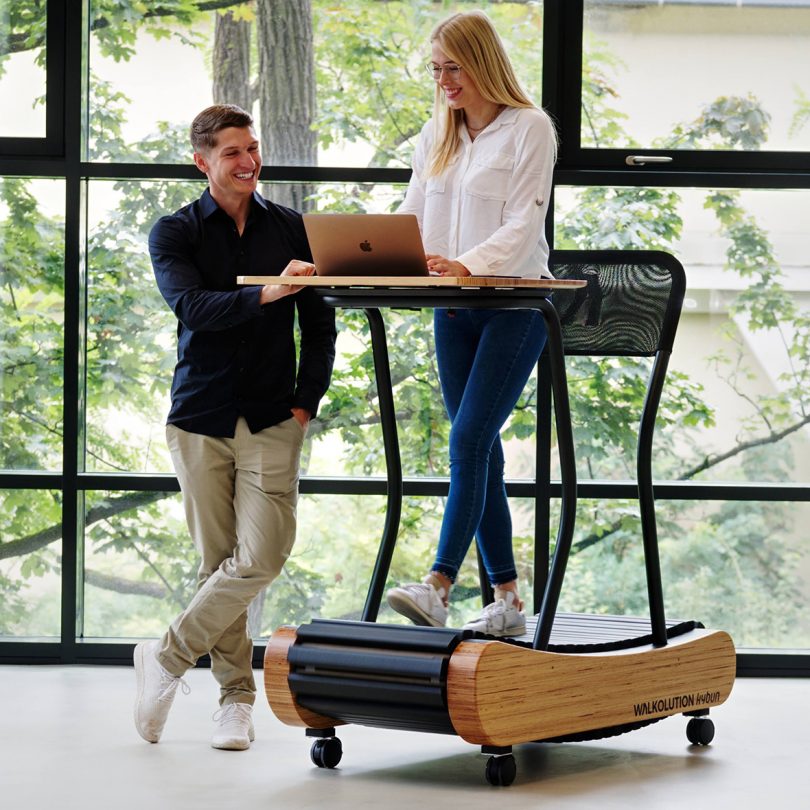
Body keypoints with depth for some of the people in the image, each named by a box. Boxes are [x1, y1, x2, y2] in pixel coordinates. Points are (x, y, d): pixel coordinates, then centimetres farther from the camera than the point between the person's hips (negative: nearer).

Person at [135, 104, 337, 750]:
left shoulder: (293, 230, 9)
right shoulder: (175, 233, 3)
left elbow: (320, 324, 12)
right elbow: (191, 307, -15)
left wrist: (306, 401, 0)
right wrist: (265, 293, -30)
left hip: (272, 420, 1)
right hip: (200, 417, -1)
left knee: (260, 557, -12)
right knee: (219, 562, 3)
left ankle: (168, 658, 4)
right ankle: (236, 695, 15)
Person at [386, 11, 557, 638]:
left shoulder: (529, 128, -7)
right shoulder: (436, 135, 13)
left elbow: (523, 223, -16)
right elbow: (412, 217, 12)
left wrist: (469, 264, -32)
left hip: (515, 304, -7)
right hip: (452, 311, 7)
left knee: (468, 442, -16)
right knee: (479, 451, 7)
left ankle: (438, 587, -23)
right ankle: (507, 598, 13)